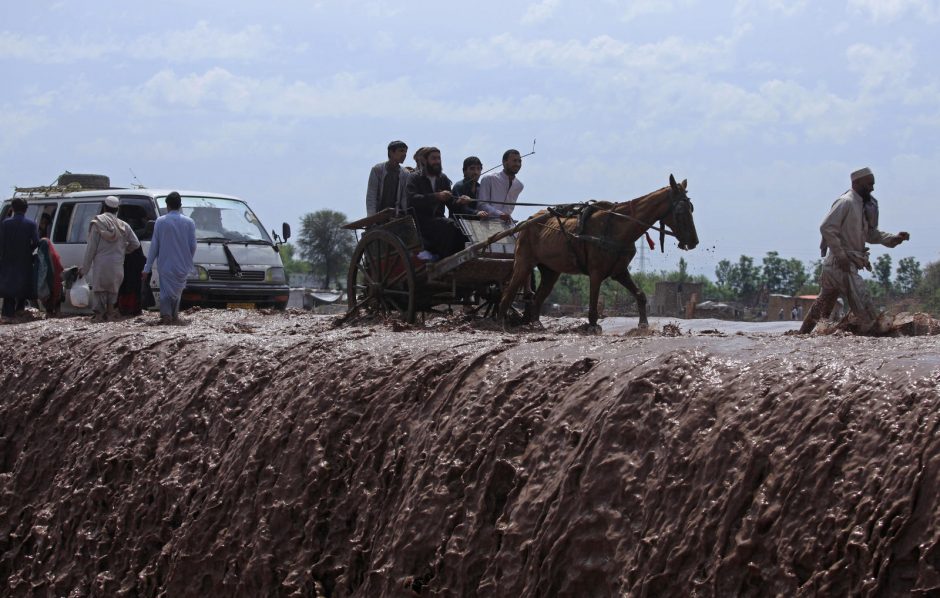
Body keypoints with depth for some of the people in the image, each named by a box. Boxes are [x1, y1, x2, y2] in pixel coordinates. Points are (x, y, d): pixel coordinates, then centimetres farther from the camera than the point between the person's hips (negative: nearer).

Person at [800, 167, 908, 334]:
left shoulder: (863, 206, 18)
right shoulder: (846, 202, -12)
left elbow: (870, 234, 22)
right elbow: (826, 227, -20)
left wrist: (893, 239, 6)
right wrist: (840, 255, -23)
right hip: (841, 264, -10)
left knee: (822, 305, 17)